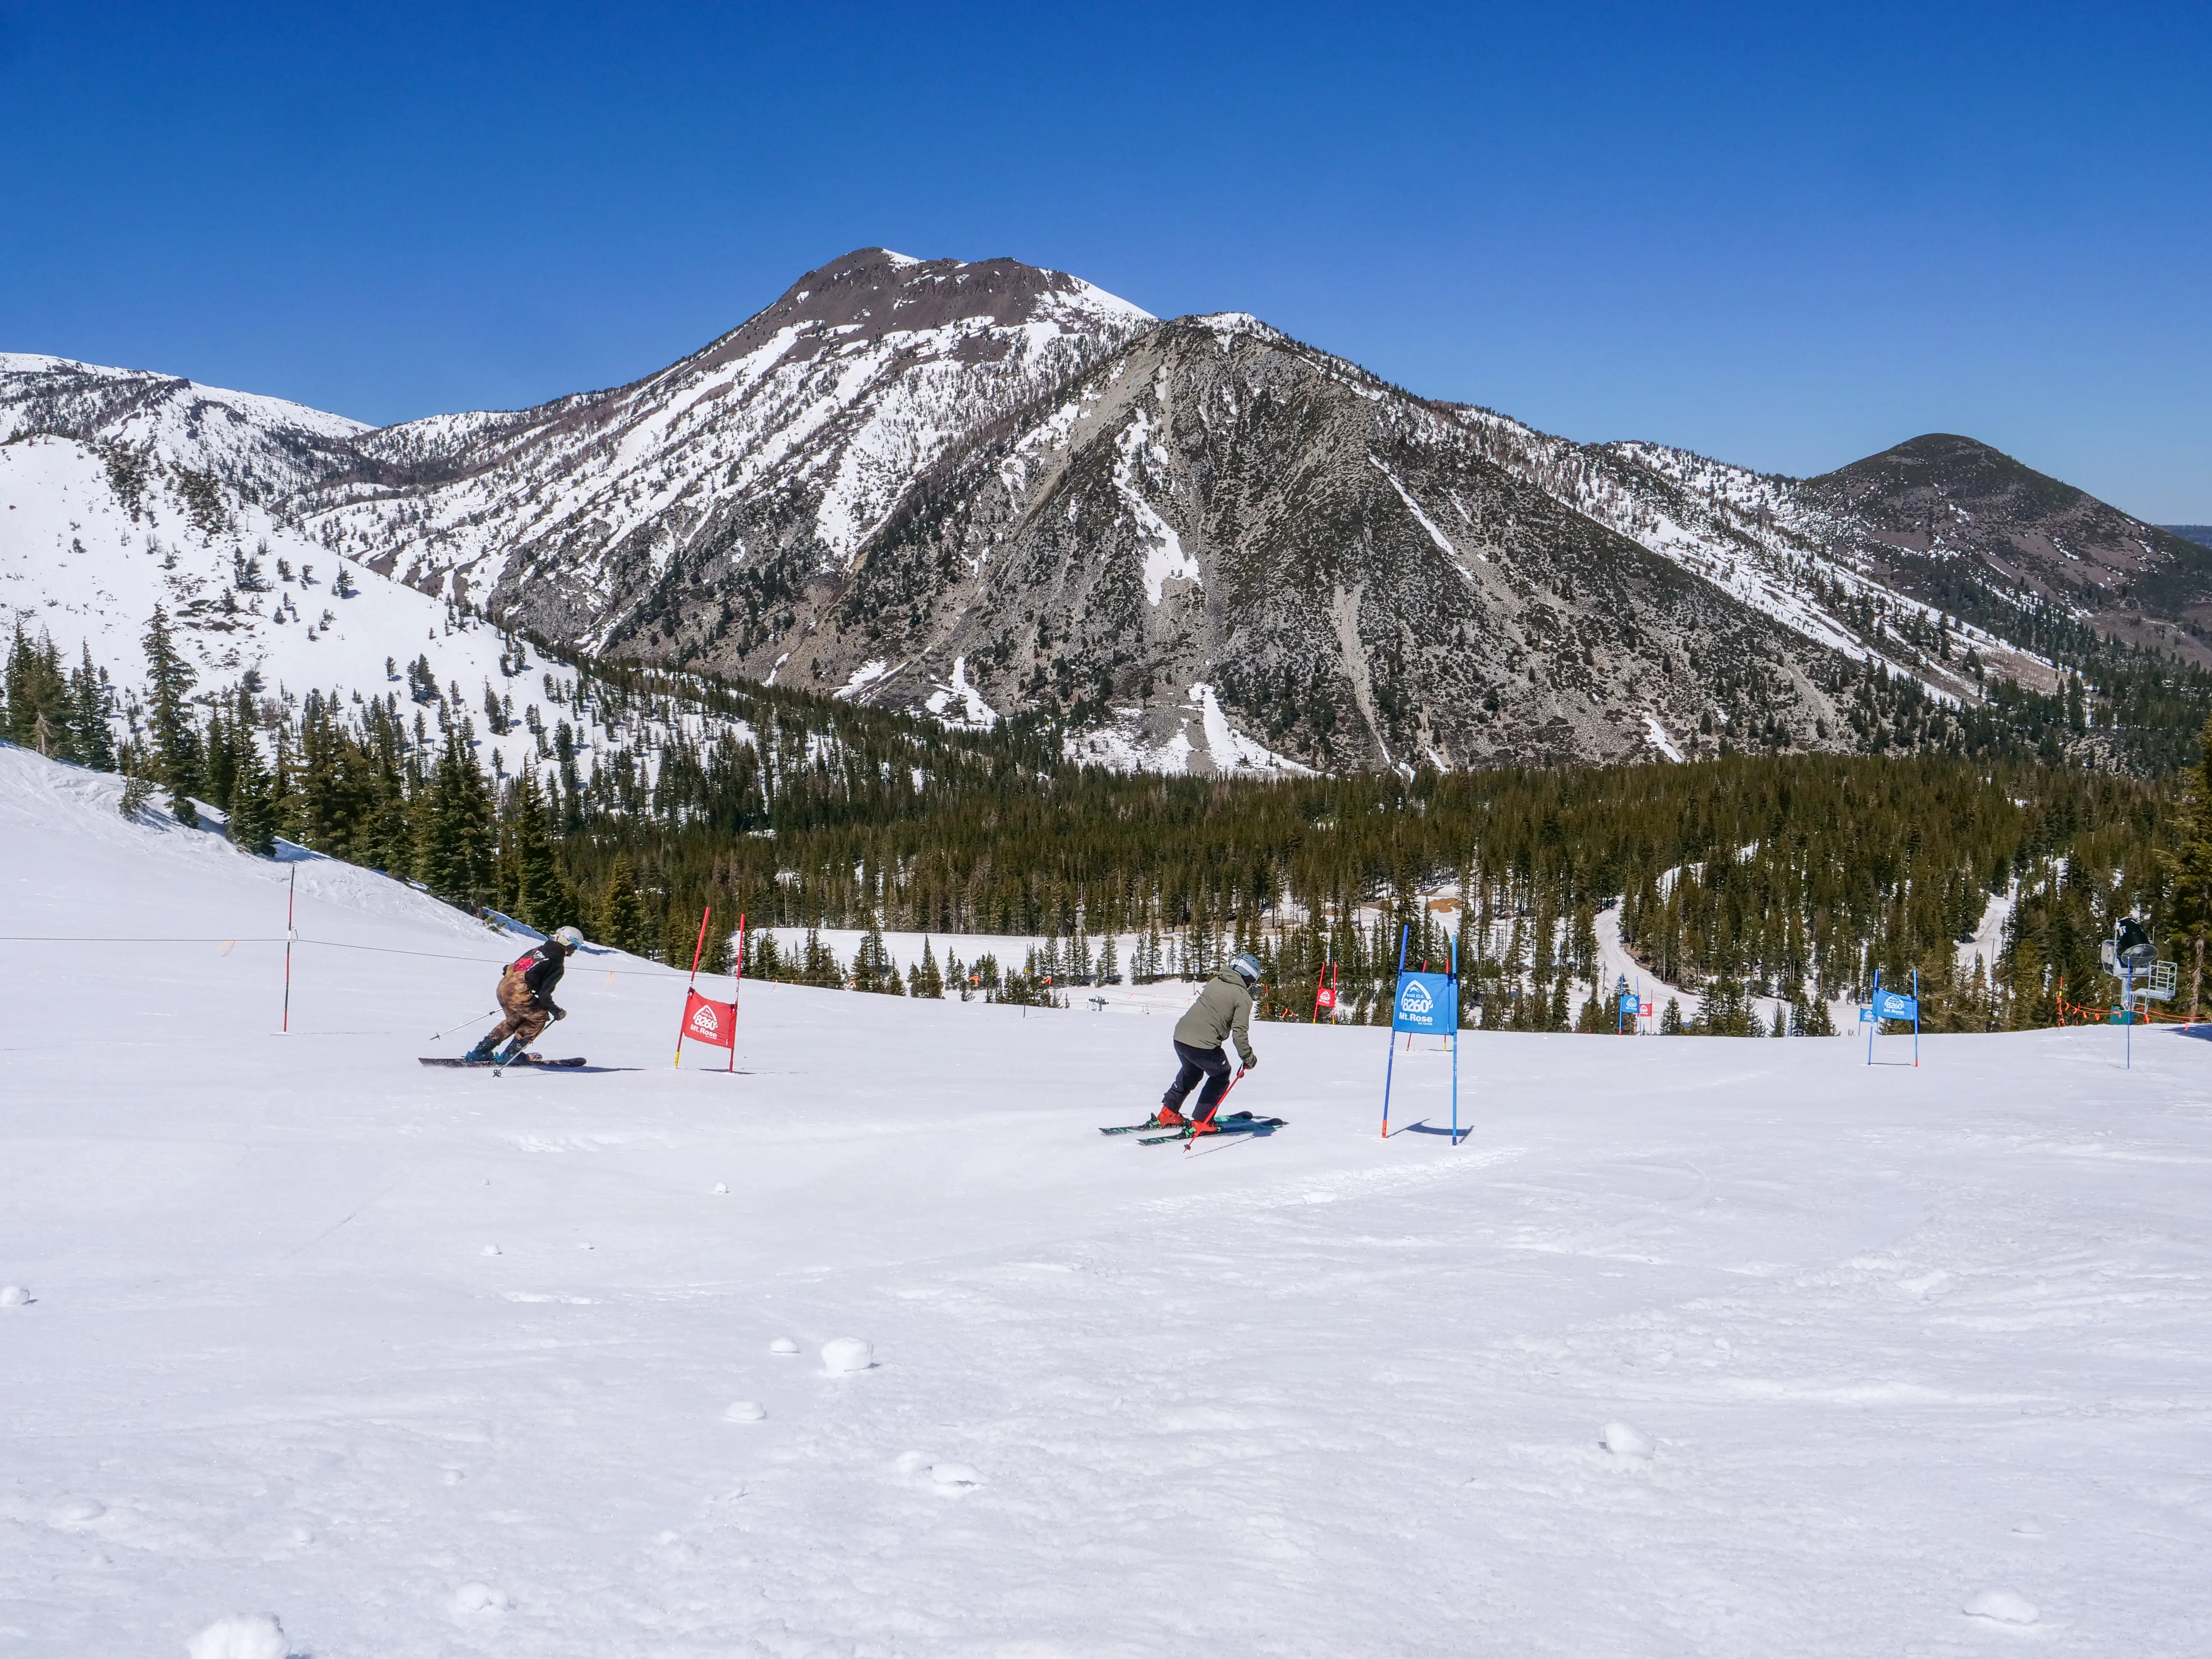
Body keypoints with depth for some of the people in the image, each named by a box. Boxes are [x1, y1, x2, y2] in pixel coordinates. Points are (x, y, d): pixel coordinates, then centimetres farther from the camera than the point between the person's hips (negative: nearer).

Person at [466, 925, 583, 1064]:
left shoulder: (537, 950, 19)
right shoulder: (557, 965, -4)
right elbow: (544, 994, -8)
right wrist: (557, 1012, 6)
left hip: (503, 987, 8)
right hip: (519, 994, -8)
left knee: (514, 1021, 28)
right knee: (539, 1018, 12)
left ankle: (480, 1051, 26)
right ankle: (511, 1055, 8)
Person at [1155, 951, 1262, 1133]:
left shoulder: (1215, 982, 13)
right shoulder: (1244, 998, -6)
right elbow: (1239, 1032, -11)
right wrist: (1249, 1057, -1)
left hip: (1180, 1036, 7)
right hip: (1203, 1044, -7)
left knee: (1191, 1072, 33)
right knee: (1221, 1077, 19)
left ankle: (1168, 1114, 37)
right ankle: (1200, 1123, 16)